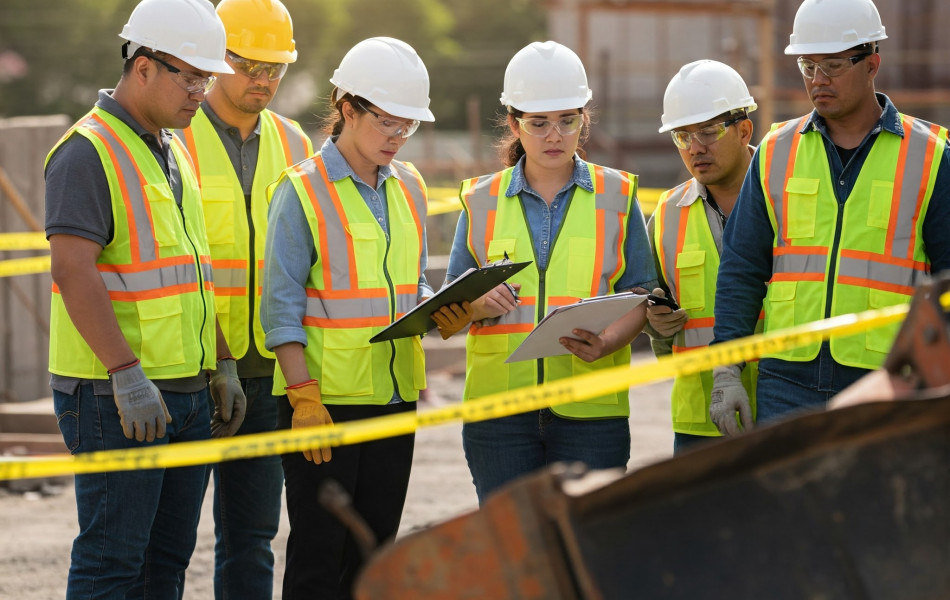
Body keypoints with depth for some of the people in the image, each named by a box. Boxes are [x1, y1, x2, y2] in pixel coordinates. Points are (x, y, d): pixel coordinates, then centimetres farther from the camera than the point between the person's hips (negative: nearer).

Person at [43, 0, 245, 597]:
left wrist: (221, 365, 19)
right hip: (115, 397, -9)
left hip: (186, 392, 9)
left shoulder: (174, 153, 17)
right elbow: (73, 273, -20)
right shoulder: (87, 152, -12)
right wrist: (128, 374, -24)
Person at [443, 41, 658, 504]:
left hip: (590, 408, -1)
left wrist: (606, 343, -16)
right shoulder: (482, 200, 11)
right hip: (499, 408, 1)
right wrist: (479, 305, -12)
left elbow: (639, 294, 4)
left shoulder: (616, 195, 8)